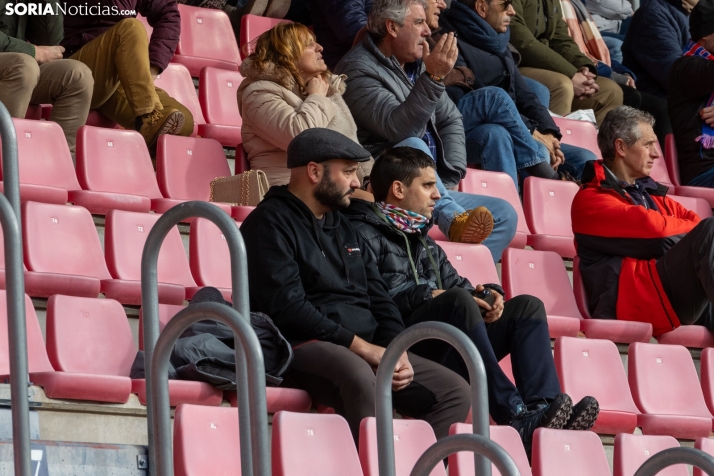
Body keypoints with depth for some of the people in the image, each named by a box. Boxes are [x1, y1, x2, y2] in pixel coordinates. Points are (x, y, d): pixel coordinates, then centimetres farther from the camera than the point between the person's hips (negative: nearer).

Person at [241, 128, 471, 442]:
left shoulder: (345, 229, 23)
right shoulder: (272, 223, -4)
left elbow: (380, 301, 22)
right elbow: (286, 308, -16)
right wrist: (363, 347, -17)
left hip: (366, 350, 9)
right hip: (301, 346, -9)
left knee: (456, 392, -3)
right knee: (358, 375, -40)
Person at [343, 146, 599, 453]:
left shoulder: (422, 240, 31)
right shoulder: (363, 234, 2)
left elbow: (456, 282, 24)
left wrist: (484, 295, 2)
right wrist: (428, 296, -17)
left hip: (444, 357, 9)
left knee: (527, 307, -2)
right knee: (458, 299, -32)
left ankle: (542, 408, -28)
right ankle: (515, 416, -41)